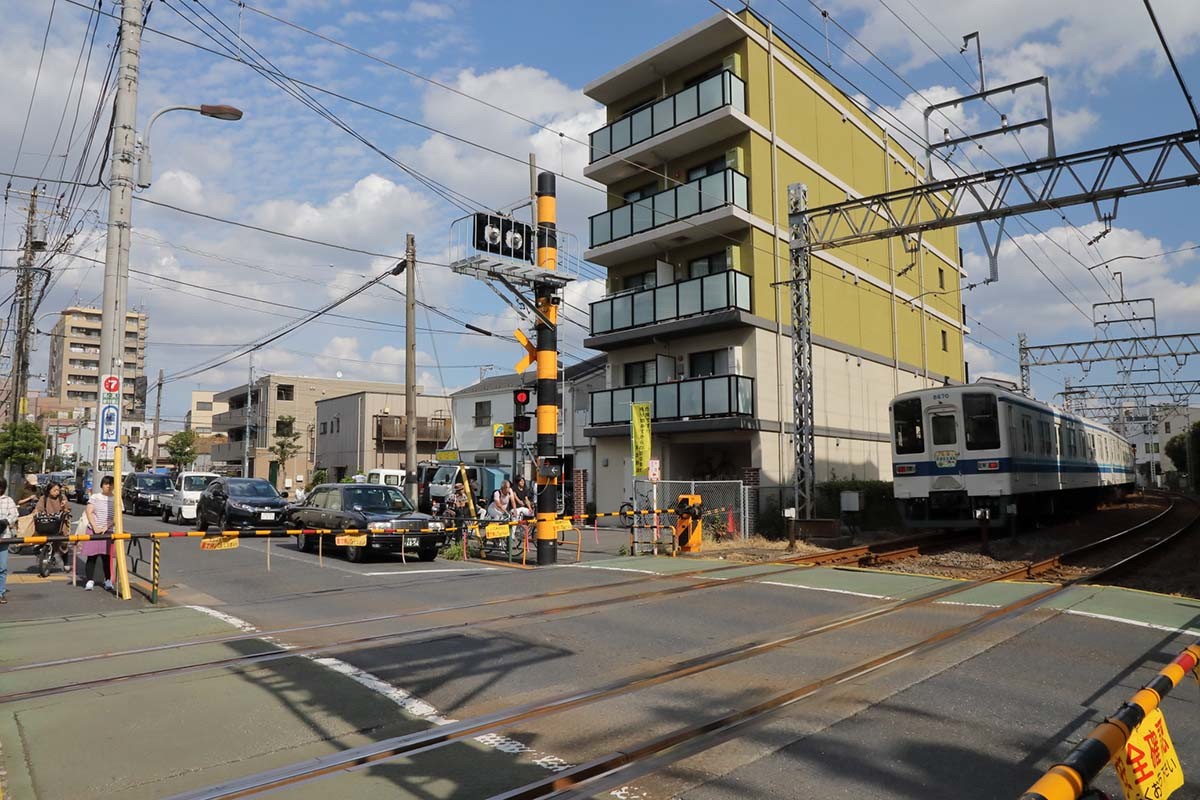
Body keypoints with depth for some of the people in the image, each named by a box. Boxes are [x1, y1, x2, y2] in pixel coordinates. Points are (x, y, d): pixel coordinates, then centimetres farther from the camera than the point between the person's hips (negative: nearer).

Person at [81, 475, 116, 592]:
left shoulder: (116, 499, 5)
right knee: (91, 556, -2)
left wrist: (106, 527, -14)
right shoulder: (95, 497, 5)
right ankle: (90, 581, 4)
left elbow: (116, 516, -1)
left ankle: (108, 581, 8)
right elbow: (89, 512, -2)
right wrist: (95, 527, -13)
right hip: (93, 530, 0)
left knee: (106, 556, 0)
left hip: (108, 531, 0)